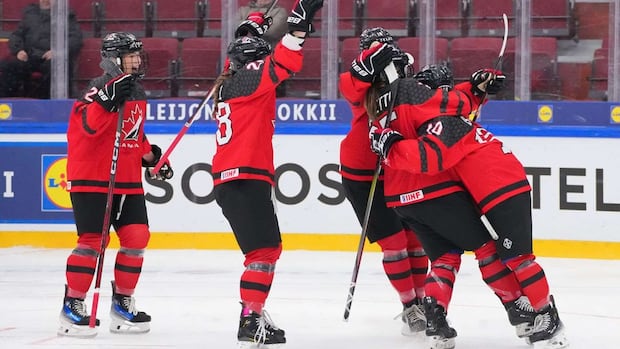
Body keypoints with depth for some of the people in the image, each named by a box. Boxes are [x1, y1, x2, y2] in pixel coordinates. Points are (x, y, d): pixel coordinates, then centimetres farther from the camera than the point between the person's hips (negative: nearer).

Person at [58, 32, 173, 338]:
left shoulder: (137, 93, 14)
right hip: (92, 178, -8)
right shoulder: (100, 87, -13)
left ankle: (123, 302, 15)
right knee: (93, 241, -11)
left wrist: (151, 155, 17)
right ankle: (72, 306, -2)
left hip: (128, 180, 8)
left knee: (137, 237, 3)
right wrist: (108, 99, -41)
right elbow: (89, 124, -29)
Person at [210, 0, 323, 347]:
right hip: (246, 178, -10)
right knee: (265, 250, -13)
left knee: (268, 248, 18)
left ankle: (255, 315, 22)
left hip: (232, 180, 10)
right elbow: (281, 66, -19)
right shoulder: (247, 79, -6)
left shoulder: (230, 87, 23)